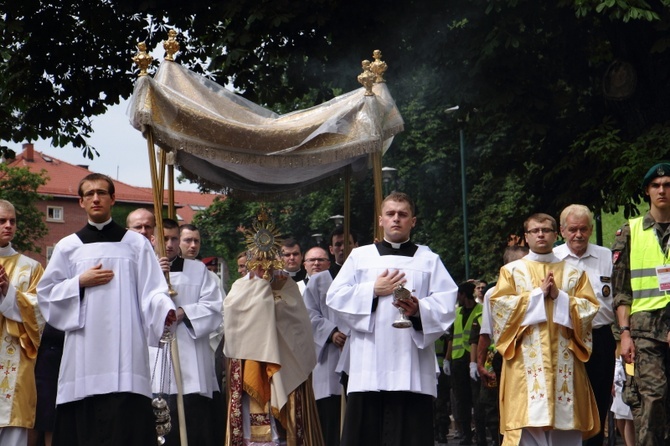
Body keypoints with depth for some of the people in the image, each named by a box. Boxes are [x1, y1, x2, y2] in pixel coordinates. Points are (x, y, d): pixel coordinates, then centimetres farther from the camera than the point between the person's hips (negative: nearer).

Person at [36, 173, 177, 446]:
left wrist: (166, 310, -19)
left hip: (125, 351, -1)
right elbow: (46, 293, 12)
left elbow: (152, 291, 2)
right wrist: (80, 283, -3)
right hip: (83, 352, 1)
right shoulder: (68, 247, 14)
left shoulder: (136, 244, 11)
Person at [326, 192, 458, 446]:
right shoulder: (360, 257, 17)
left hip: (412, 365, 0)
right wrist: (374, 290, -3)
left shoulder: (429, 260, 16)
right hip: (369, 365, 1)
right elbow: (334, 297, 7)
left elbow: (447, 303, 3)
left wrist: (419, 309, -16)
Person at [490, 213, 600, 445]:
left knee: (566, 426, -3)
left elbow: (590, 307, 6)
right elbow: (499, 304, -3)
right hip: (526, 360, -2)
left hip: (564, 358, 2)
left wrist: (560, 297, -8)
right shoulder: (511, 270, 11)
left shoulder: (574, 273, 16)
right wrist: (538, 293, -7)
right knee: (527, 416, -12)